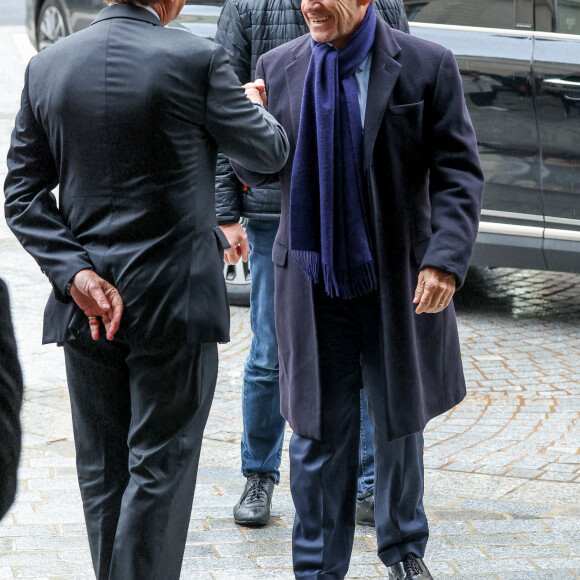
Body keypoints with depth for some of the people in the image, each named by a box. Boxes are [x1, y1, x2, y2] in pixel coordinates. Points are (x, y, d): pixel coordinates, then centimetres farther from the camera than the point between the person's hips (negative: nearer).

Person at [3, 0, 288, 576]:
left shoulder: (46, 65, 1)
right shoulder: (196, 60, -12)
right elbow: (268, 151, 2)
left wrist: (75, 274, -5)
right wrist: (255, 105, 23)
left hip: (87, 305, 4)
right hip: (173, 300, -4)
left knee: (103, 471, 15)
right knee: (160, 467, 4)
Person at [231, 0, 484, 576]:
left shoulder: (426, 67, -8)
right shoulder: (278, 68, 0)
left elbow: (459, 174, -8)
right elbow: (259, 171, 7)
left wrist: (446, 258, -20)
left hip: (400, 283, -1)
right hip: (312, 280, 1)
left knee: (399, 422, 17)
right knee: (318, 432, 5)